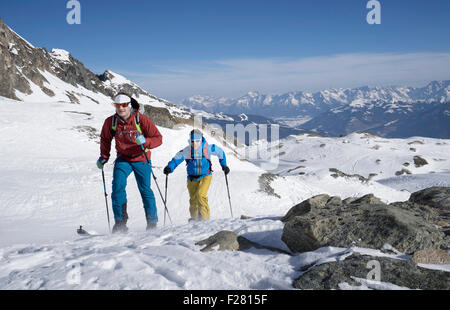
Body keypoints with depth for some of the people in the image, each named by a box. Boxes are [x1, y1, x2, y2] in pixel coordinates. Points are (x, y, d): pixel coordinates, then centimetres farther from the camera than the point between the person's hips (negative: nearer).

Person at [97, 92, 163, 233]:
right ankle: (120, 223, -7)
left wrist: (145, 141, -33)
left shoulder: (141, 119, -16)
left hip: (141, 159, -2)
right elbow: (105, 139, 14)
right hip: (123, 159, 2)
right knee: (118, 185, -17)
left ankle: (152, 224, 16)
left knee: (145, 190, 1)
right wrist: (104, 157, 7)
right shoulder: (110, 122, -6)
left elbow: (158, 138, -15)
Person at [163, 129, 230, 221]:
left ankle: (204, 217, -11)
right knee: (193, 199, 10)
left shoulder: (207, 149, -16)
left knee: (201, 195, -23)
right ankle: (195, 218, 29)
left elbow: (220, 152, 1)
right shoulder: (187, 151, -15)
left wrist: (224, 165, 5)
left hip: (205, 176, -3)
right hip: (192, 178, 3)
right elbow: (176, 159, -13)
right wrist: (169, 167, -32)